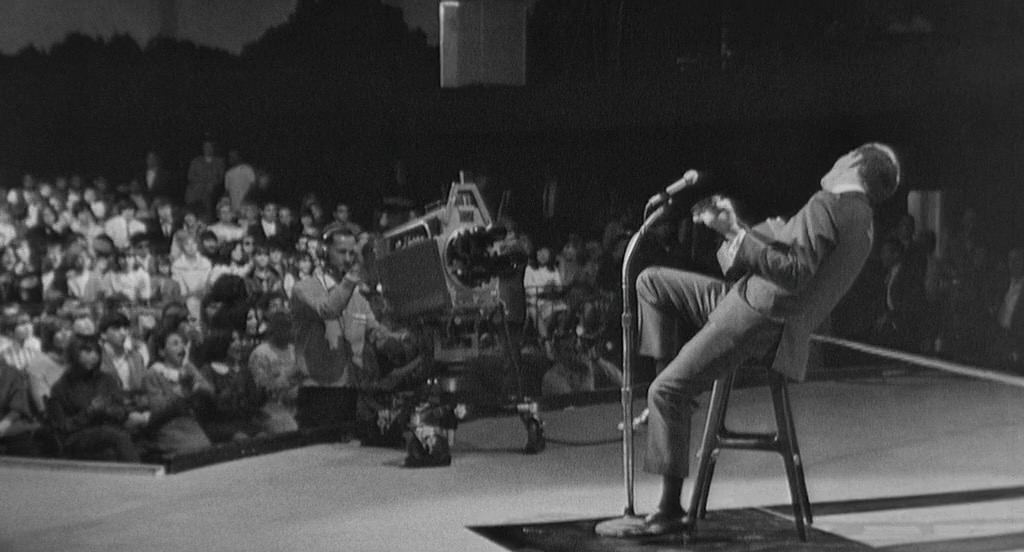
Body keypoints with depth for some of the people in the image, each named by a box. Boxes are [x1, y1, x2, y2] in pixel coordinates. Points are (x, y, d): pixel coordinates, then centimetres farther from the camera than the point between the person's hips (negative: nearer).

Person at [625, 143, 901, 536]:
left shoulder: (827, 206, -13)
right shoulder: (860, 221, 17)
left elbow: (795, 273, -25)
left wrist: (739, 238, -20)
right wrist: (731, 227, 13)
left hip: (758, 320, -11)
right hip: (745, 297, 11)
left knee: (666, 391, -15)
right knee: (651, 282, 14)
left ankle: (671, 509, -9)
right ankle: (673, 397, 8)